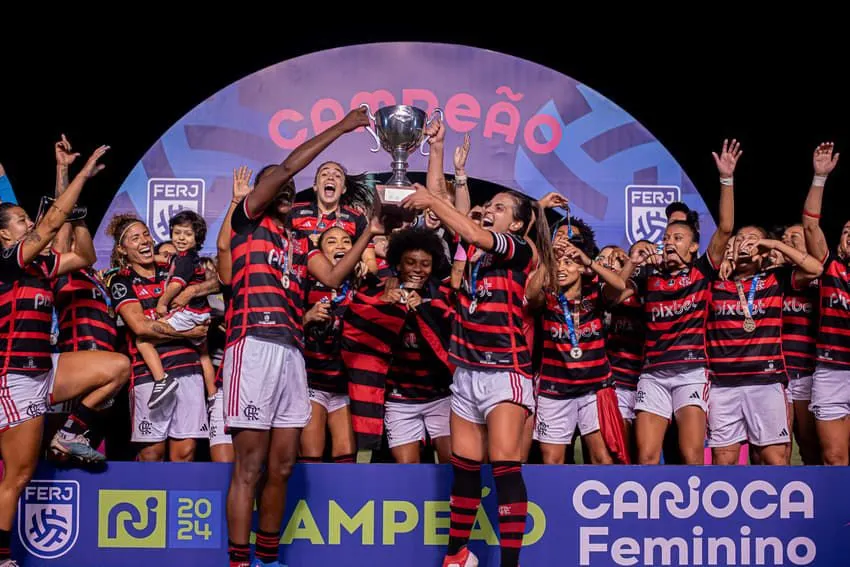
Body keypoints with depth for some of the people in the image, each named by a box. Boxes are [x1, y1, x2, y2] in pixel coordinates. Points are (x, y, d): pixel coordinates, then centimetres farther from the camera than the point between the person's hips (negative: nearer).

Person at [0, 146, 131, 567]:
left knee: (118, 367, 2)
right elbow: (52, 221, -19)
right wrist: (83, 174, -15)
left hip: (45, 369, 8)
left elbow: (85, 257, 19)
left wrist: (79, 215, 8)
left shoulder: (40, 264, 11)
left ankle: (73, 435, 9)